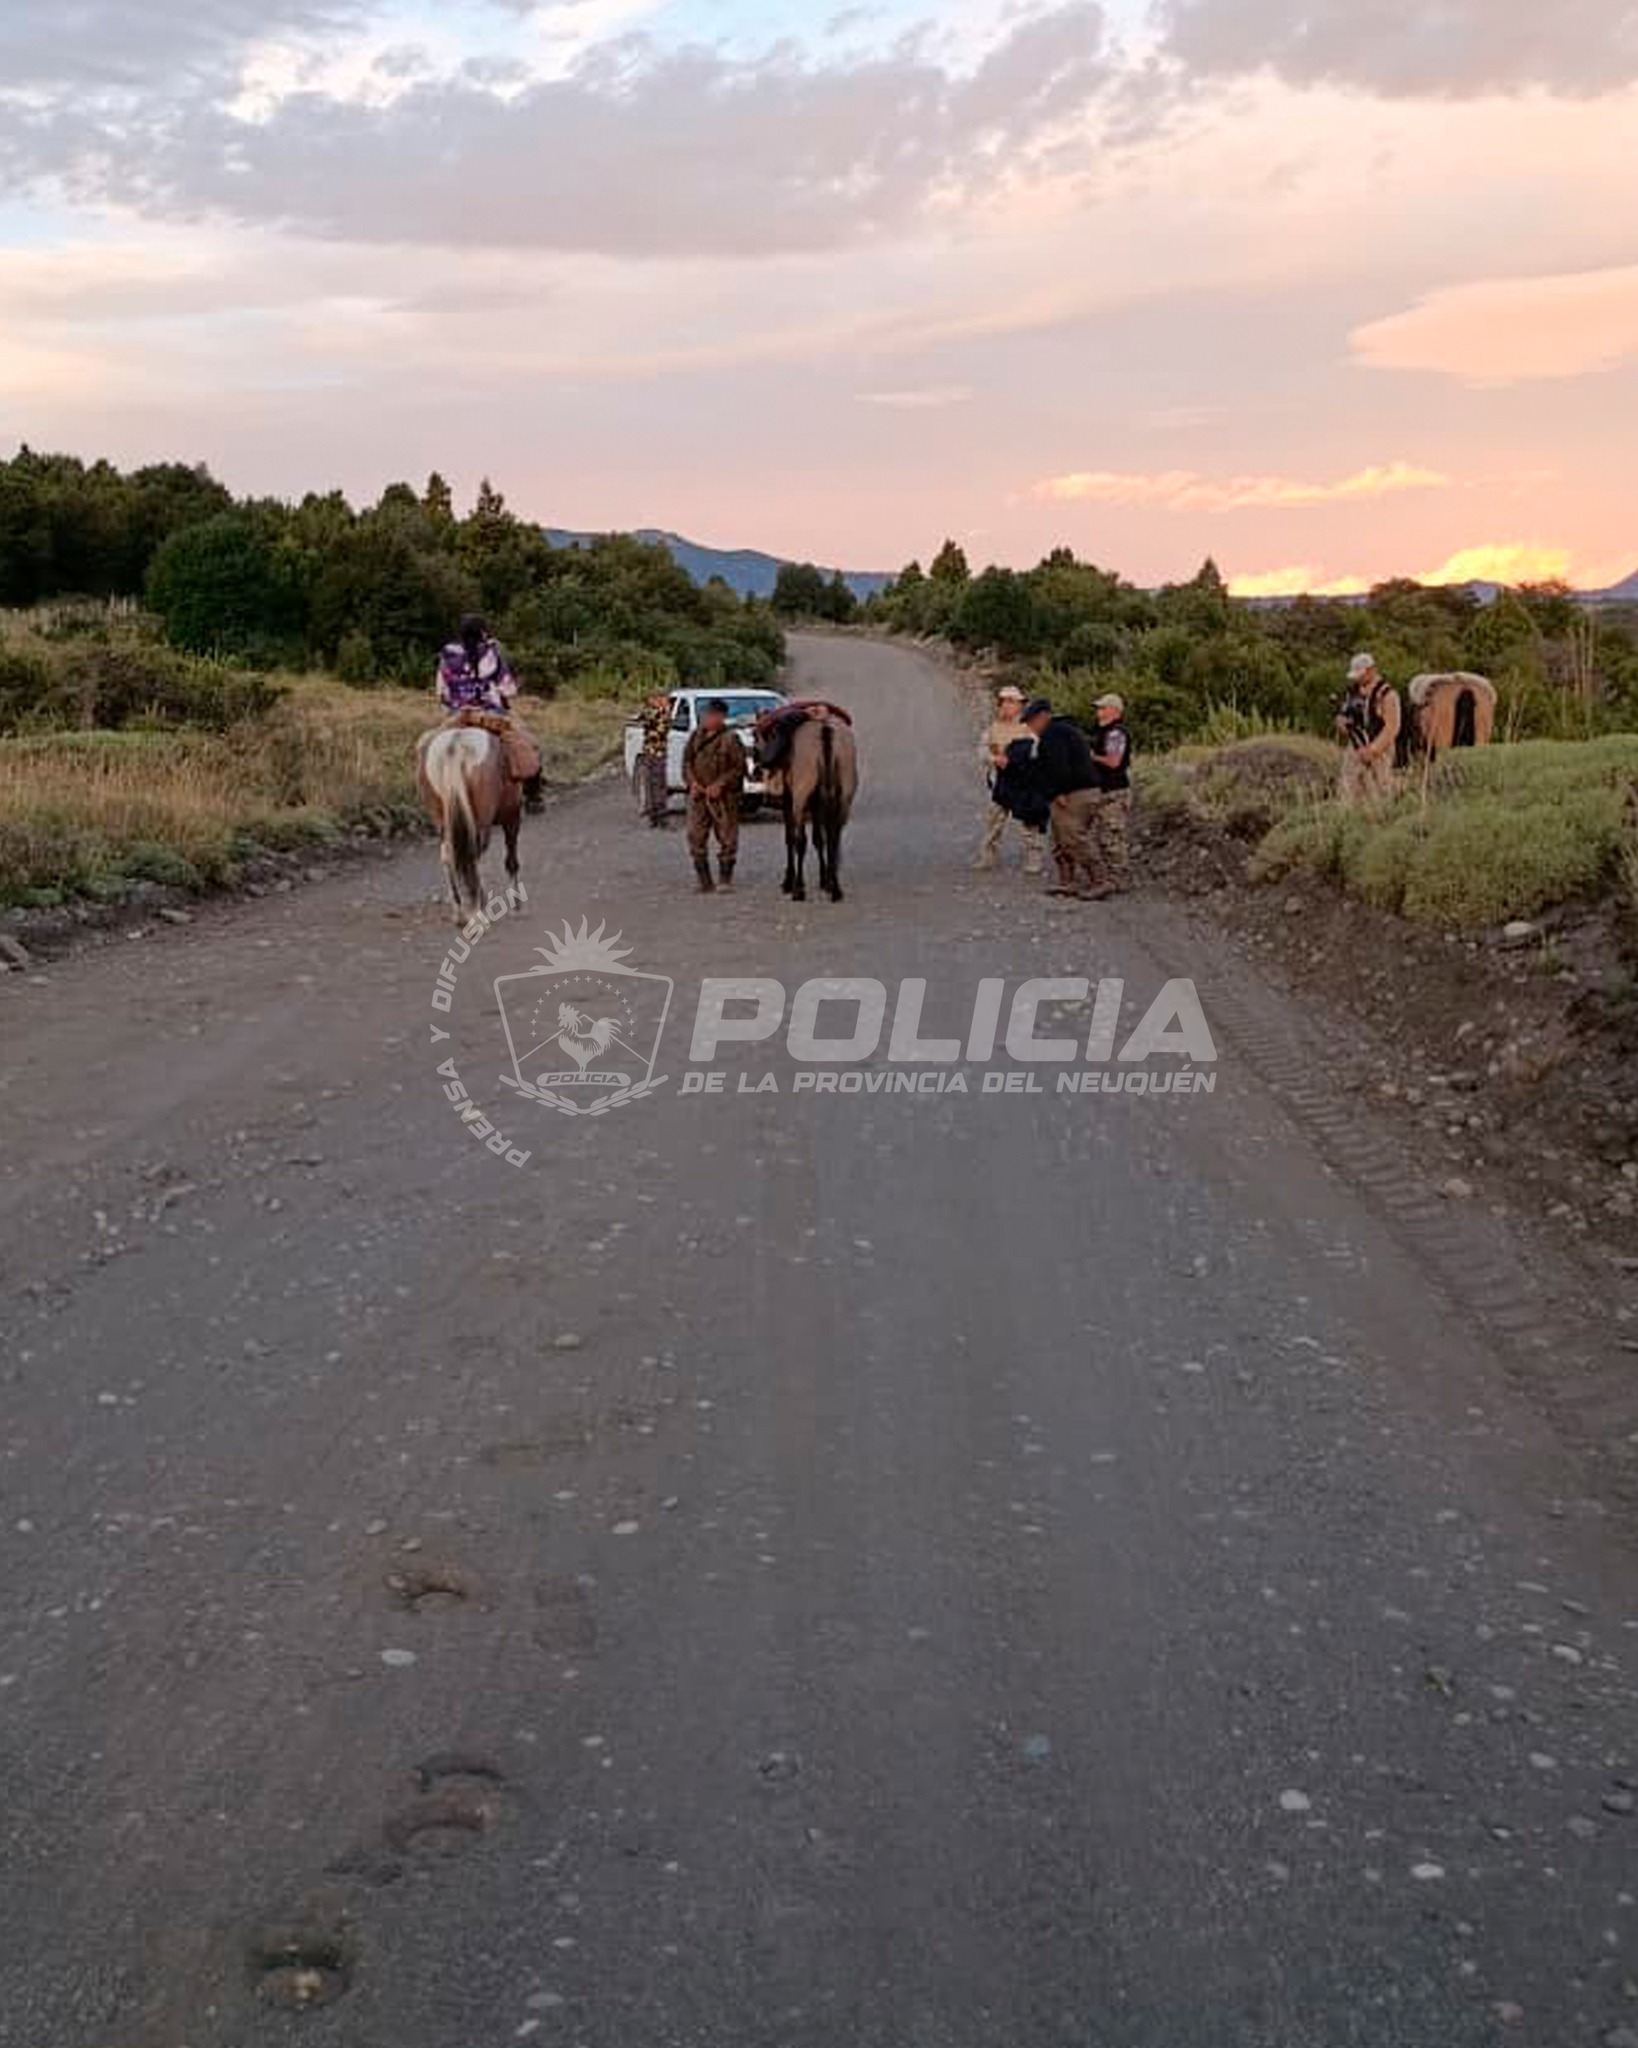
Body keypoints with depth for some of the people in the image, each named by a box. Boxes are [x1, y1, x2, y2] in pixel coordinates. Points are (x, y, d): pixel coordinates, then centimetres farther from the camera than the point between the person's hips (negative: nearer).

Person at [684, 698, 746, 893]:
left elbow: (738, 768, -8)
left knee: (727, 837, 0)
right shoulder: (697, 736, 11)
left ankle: (726, 879, 11)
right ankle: (705, 881, 9)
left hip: (723, 796, -5)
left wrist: (720, 784, -17)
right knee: (696, 837, 1)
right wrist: (692, 781, -3)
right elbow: (687, 760, 14)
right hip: (698, 794, 5)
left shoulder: (731, 738, -5)